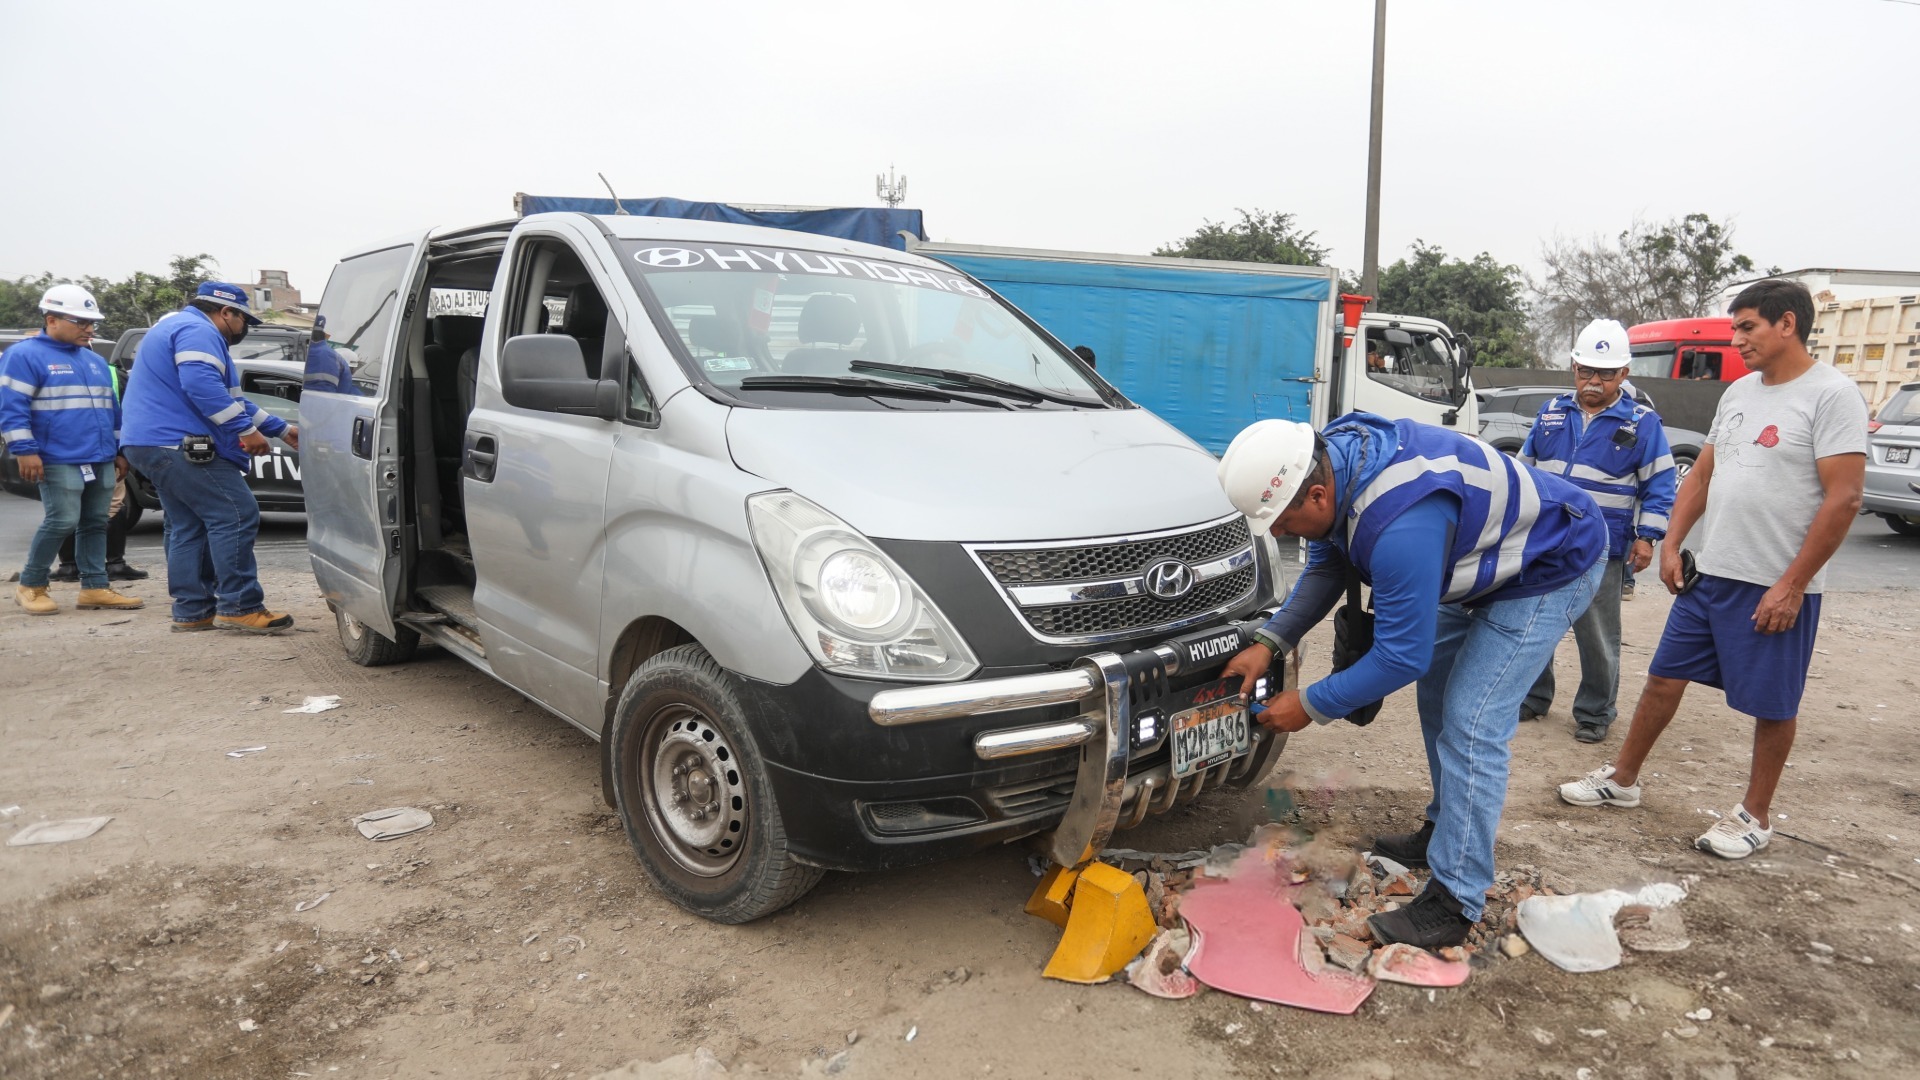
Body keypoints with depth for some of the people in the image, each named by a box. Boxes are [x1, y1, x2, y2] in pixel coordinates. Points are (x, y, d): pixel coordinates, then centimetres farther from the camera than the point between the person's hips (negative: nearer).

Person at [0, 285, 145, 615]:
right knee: (62, 521, -10)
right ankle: (30, 586, 6)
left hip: (101, 461, 7)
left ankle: (95, 587, 12)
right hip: (59, 461, -7)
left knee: (95, 524, 7)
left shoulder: (95, 360, 19)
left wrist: (119, 449, 20)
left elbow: (111, 408, 24)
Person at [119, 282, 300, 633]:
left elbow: (230, 398, 30)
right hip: (176, 444, -12)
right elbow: (201, 384, -25)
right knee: (237, 515, -13)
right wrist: (245, 429, -22)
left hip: (153, 443, 12)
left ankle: (191, 611, 14)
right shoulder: (198, 331, -8)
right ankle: (239, 607, -14)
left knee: (188, 527, 13)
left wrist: (282, 430, 28)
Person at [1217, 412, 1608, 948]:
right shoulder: (1331, 459, -14)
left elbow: (1402, 656, -32)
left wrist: (1310, 705, -21)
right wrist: (1268, 643, -10)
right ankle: (1444, 830, 34)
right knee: (1437, 696, 16)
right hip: (1486, 555, 10)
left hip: (1553, 567, -9)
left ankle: (1456, 900, -5)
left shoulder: (1400, 526, -42)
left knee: (1470, 725, -15)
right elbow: (1325, 567, 0)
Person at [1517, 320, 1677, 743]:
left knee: (1597, 637, 6)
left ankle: (1594, 712, 20)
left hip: (1601, 551, -3)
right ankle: (1532, 698, 26)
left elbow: (1658, 486, 0)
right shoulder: (1552, 413, 8)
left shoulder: (1642, 423, -1)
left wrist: (1646, 537, -6)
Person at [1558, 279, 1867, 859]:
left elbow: (1843, 498, -16)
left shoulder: (1831, 394, -12)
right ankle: (1622, 779, 25)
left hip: (1774, 588, -7)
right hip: (1708, 573, 7)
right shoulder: (1739, 392, 11)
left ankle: (1755, 816, 22)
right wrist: (1672, 545, 7)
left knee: (1771, 704, 7)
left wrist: (1791, 584, -17)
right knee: (1664, 676, 13)